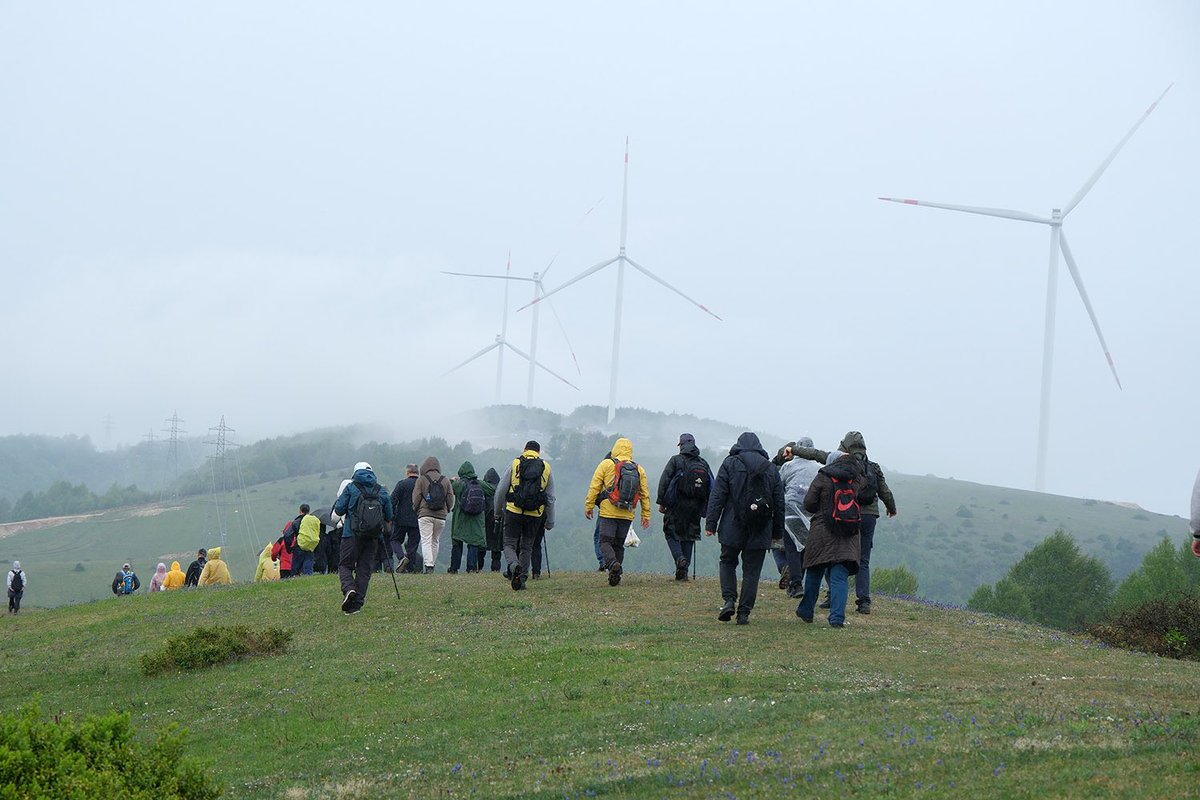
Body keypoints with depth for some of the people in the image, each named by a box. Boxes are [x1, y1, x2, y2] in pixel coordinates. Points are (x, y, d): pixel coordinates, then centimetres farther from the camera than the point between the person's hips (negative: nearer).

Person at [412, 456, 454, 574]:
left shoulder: (421, 479, -3)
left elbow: (416, 498, -2)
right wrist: (448, 509, 25)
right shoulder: (445, 480, 6)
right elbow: (451, 499, 8)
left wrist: (415, 508, 17)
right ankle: (432, 564, 17)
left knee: (426, 541, -6)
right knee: (435, 541, 14)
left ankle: (428, 565, -20)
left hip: (425, 515, -3)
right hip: (441, 516, 3)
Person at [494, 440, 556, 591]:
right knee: (527, 547, 15)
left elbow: (500, 491, 2)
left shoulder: (515, 464, 2)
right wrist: (550, 522, 16)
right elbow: (550, 499, 10)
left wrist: (498, 512, 15)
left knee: (509, 544, 4)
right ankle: (522, 578, 15)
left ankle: (514, 566, -24)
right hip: (535, 515, 2)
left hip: (513, 512, -2)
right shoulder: (546, 467, 8)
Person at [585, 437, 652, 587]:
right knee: (619, 544, 13)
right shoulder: (639, 469, 9)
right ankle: (616, 574, 9)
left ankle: (613, 563, -29)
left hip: (608, 513, -4)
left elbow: (594, 487, -4)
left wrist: (589, 506, 2)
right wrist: (646, 515, 17)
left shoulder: (606, 465, -1)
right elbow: (645, 494, 11)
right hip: (627, 515, 4)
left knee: (605, 542, -2)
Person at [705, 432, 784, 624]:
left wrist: (711, 523, -2)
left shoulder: (730, 464, 0)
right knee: (751, 571, 6)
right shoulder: (771, 469, 9)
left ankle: (729, 599, -4)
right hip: (761, 531, 2)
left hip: (733, 529, -2)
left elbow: (718, 496, -5)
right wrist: (778, 531, 17)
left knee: (728, 563, 16)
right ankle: (744, 613, 2)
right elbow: (779, 503, 11)